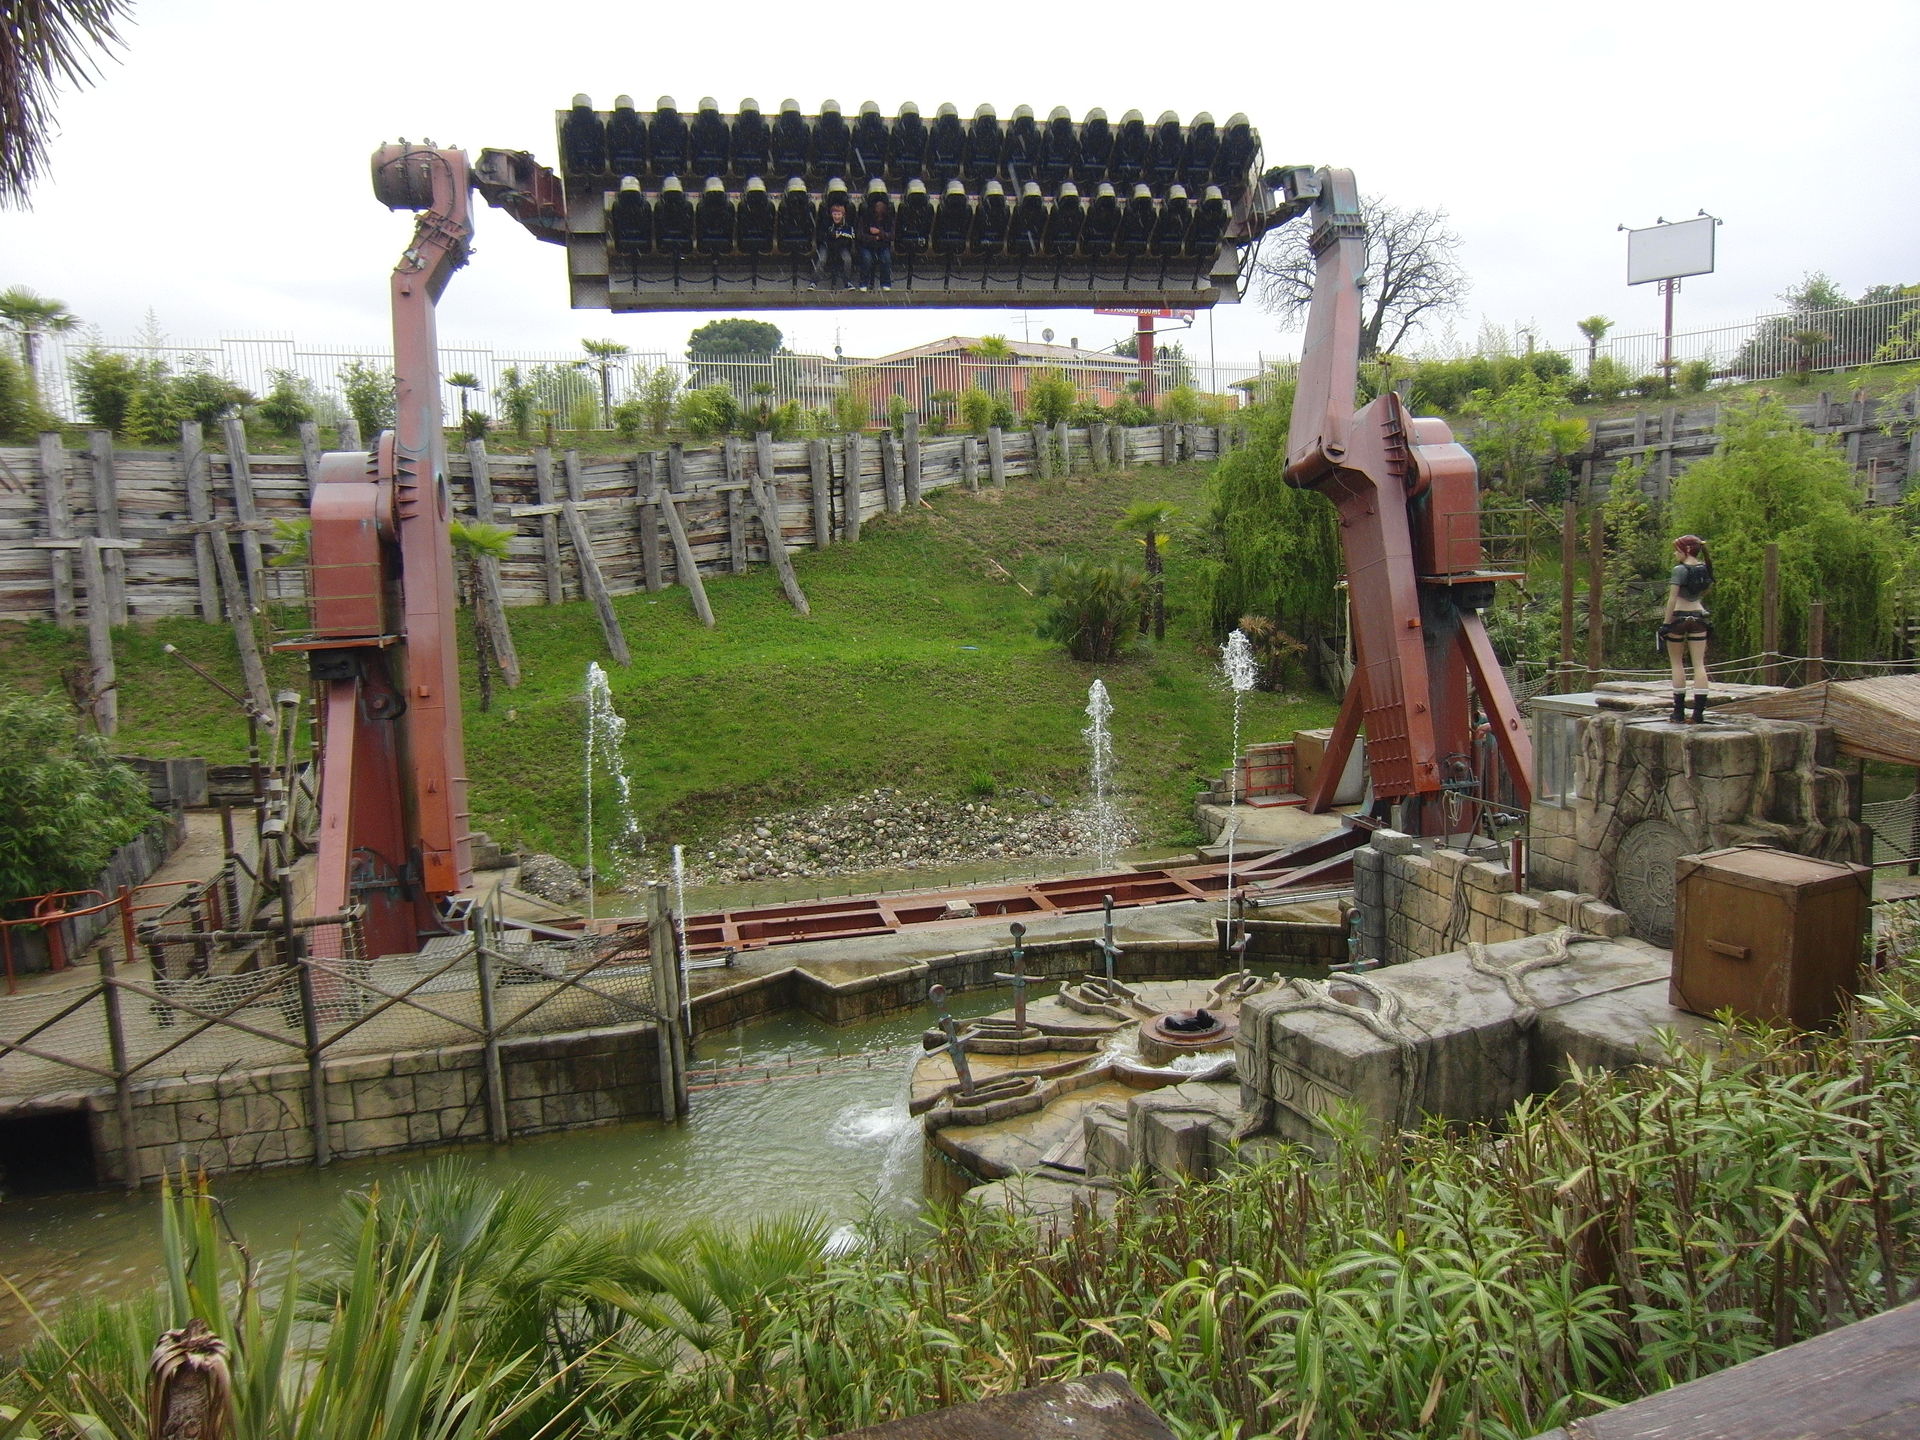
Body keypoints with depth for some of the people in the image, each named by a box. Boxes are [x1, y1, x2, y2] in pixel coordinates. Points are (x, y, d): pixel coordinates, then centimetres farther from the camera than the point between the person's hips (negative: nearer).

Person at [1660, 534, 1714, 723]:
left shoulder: (1680, 569, -12)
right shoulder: (1705, 569, 7)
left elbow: (1672, 599, -15)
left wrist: (1666, 623, -13)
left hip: (1679, 616, -5)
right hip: (1698, 616, 5)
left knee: (1677, 663, 4)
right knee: (1699, 664, 3)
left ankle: (1679, 713, 5)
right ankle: (1699, 712, -1)